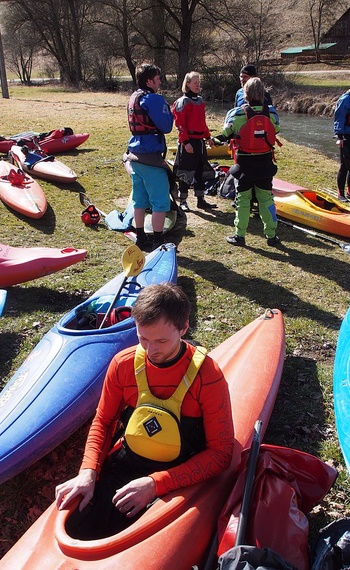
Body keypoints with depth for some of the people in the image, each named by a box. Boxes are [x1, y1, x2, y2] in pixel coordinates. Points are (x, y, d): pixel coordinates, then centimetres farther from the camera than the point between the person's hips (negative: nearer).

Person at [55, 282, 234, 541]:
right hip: (123, 465, 3)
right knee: (74, 531, -16)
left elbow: (221, 452, -15)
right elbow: (103, 422, 6)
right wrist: (88, 472, -11)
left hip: (179, 477, -3)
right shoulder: (124, 364, -7)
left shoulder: (207, 376, -19)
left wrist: (155, 483, -23)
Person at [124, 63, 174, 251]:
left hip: (134, 155, 9)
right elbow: (166, 126, -13)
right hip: (150, 158, -9)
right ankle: (158, 242, 3)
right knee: (160, 202, -1)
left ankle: (141, 239, 21)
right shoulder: (154, 99, -14)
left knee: (140, 200, 14)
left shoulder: (133, 97, 14)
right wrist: (169, 112, 3)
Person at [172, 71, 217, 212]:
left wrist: (208, 137, 17)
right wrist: (185, 142, -19)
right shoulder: (183, 101, -9)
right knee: (186, 172, -1)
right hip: (188, 141, -7)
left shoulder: (200, 100, 14)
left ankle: (201, 200, 19)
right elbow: (180, 124, -14)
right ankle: (183, 201, 9)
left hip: (200, 141, 8)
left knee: (199, 171, 11)